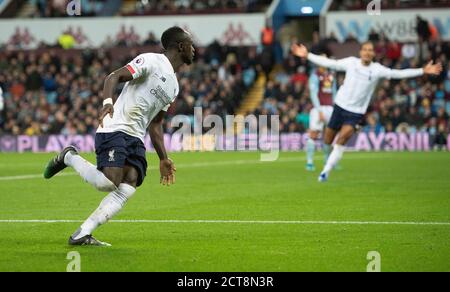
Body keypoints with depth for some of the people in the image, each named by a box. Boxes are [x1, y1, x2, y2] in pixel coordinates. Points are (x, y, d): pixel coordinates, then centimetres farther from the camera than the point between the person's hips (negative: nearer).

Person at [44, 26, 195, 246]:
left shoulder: (174, 86, 22)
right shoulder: (151, 61, -3)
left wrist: (163, 159, 20)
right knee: (109, 183, -23)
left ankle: (82, 235, -16)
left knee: (128, 188, -14)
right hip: (114, 129, -8)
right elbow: (114, 77, -12)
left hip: (136, 138, 8)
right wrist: (108, 102, -31)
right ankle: (69, 157, 6)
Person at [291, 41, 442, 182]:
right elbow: (329, 63, 2)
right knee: (327, 141, 7)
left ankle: (326, 171, -15)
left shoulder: (377, 69, -5)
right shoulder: (351, 62, -2)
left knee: (342, 137, -24)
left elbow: (398, 73, -9)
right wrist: (307, 55, -2)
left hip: (356, 112, -2)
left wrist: (423, 71, -16)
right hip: (340, 106, 2)